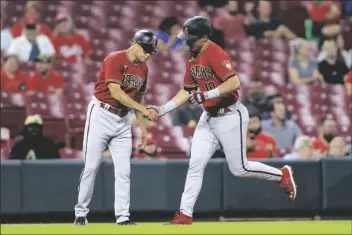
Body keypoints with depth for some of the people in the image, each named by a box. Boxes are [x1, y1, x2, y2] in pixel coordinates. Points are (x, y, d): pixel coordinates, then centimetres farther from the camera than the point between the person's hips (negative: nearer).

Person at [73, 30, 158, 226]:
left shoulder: (143, 69, 7)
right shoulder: (114, 60, -16)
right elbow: (116, 93, -25)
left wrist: (142, 127, 13)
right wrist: (144, 110, -28)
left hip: (123, 120, 6)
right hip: (101, 115, -6)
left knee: (124, 170, 0)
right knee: (91, 167, -4)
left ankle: (123, 216, 2)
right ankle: (81, 213, 6)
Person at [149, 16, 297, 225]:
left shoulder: (216, 54, -20)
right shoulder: (193, 59, 8)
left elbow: (234, 83, -30)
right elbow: (187, 91, 16)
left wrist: (207, 95, -34)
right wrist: (162, 110, 7)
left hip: (230, 117, -8)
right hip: (209, 117, 8)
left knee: (239, 169, 1)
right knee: (196, 165, 1)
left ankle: (282, 175, 22)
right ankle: (185, 215, 2)